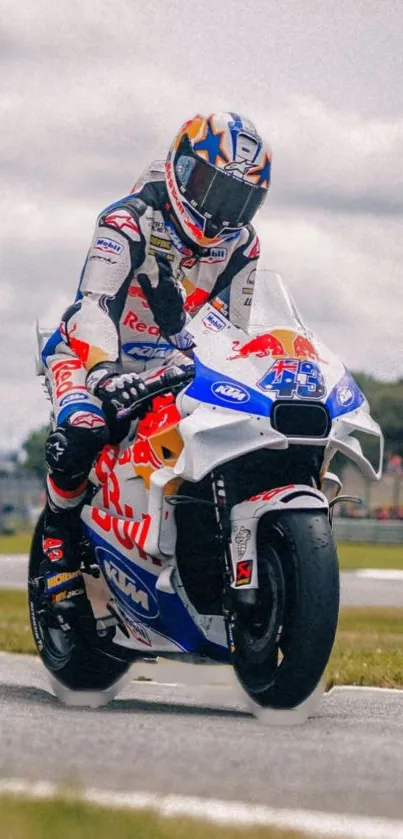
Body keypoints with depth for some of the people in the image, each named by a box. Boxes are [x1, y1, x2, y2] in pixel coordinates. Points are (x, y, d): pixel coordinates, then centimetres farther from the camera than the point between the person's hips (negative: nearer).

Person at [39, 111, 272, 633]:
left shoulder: (240, 245, -1)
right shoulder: (129, 221, -21)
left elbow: (237, 329, 9)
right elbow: (95, 302, -34)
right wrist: (104, 372, -50)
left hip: (172, 364, 6)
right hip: (87, 353, -6)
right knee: (81, 432, -35)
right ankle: (59, 549, -16)